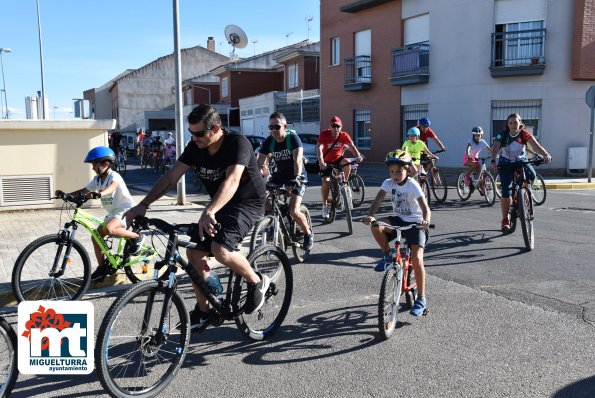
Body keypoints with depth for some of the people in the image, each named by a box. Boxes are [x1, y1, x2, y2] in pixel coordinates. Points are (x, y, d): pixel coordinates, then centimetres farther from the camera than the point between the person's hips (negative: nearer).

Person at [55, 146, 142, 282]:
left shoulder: (114, 176, -18)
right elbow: (83, 191, 8)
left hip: (126, 210, -8)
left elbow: (112, 187, -40)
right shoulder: (97, 179, 5)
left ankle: (136, 237, -12)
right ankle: (102, 267, 12)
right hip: (112, 213, 8)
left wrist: (98, 193, -59)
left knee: (108, 229, -33)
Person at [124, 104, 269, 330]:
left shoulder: (237, 143, -25)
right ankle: (203, 311, 13)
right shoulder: (195, 147, -5)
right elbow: (171, 177, -7)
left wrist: (209, 212, -54)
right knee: (194, 252, -4)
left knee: (220, 250, -28)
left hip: (248, 203, -7)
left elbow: (232, 180, -40)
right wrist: (143, 205, -18)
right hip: (220, 206, 7)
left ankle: (257, 283, -1)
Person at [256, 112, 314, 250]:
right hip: (279, 175, 5)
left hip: (297, 177, -5)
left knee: (293, 211, -20)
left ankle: (308, 233, 8)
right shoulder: (269, 141, -10)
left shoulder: (293, 137, -22)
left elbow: (298, 159, -35)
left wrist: (297, 177, -50)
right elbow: (259, 161, -17)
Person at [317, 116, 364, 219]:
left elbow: (352, 146, -27)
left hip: (338, 159, 2)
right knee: (325, 182, -14)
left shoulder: (344, 135, -14)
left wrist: (358, 156, -46)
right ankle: (325, 206, 1)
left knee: (347, 162, -30)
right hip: (326, 161, -2)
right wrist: (321, 162, -49)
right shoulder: (324, 134, -21)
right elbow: (319, 148, -33)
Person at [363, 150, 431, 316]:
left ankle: (421, 299, -2)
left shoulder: (413, 185, -17)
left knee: (416, 259, -18)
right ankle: (388, 256, 0)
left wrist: (425, 221, -47)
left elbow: (425, 208, -25)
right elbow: (377, 201, -18)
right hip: (398, 220, 4)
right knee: (376, 226, -26)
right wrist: (370, 216, -38)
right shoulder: (388, 183, -6)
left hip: (415, 223, -4)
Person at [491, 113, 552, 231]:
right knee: (506, 193, -12)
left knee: (532, 175, -31)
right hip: (505, 164, -1)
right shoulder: (502, 135, -12)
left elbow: (536, 145, -25)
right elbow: (495, 148, -25)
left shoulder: (524, 134, -12)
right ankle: (505, 220, 3)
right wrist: (493, 161, -44)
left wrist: (546, 155, -44)